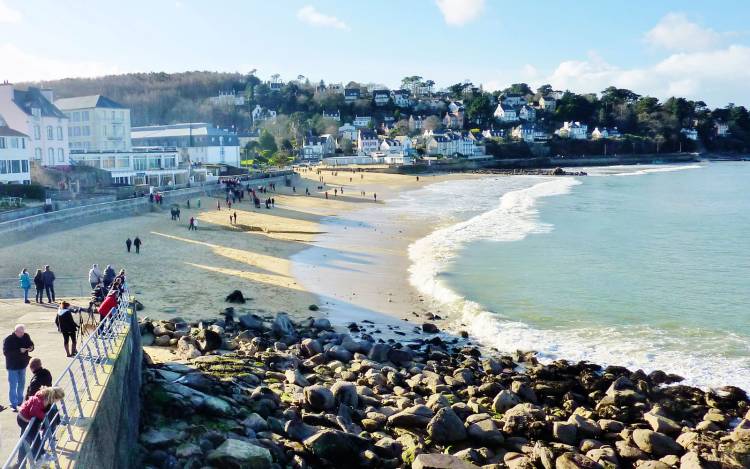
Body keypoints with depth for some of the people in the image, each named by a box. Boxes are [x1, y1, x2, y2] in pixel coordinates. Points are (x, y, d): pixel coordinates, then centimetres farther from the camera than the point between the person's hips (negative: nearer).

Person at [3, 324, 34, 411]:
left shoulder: (26, 336, -4)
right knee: (13, 385, -3)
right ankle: (14, 404, 5)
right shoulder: (8, 339, -18)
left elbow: (31, 345, 9)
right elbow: (6, 352, -23)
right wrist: (19, 351, -30)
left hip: (23, 365, 5)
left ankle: (20, 401, 33)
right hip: (12, 366, -5)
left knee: (21, 384, 17)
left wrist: (30, 348, -16)